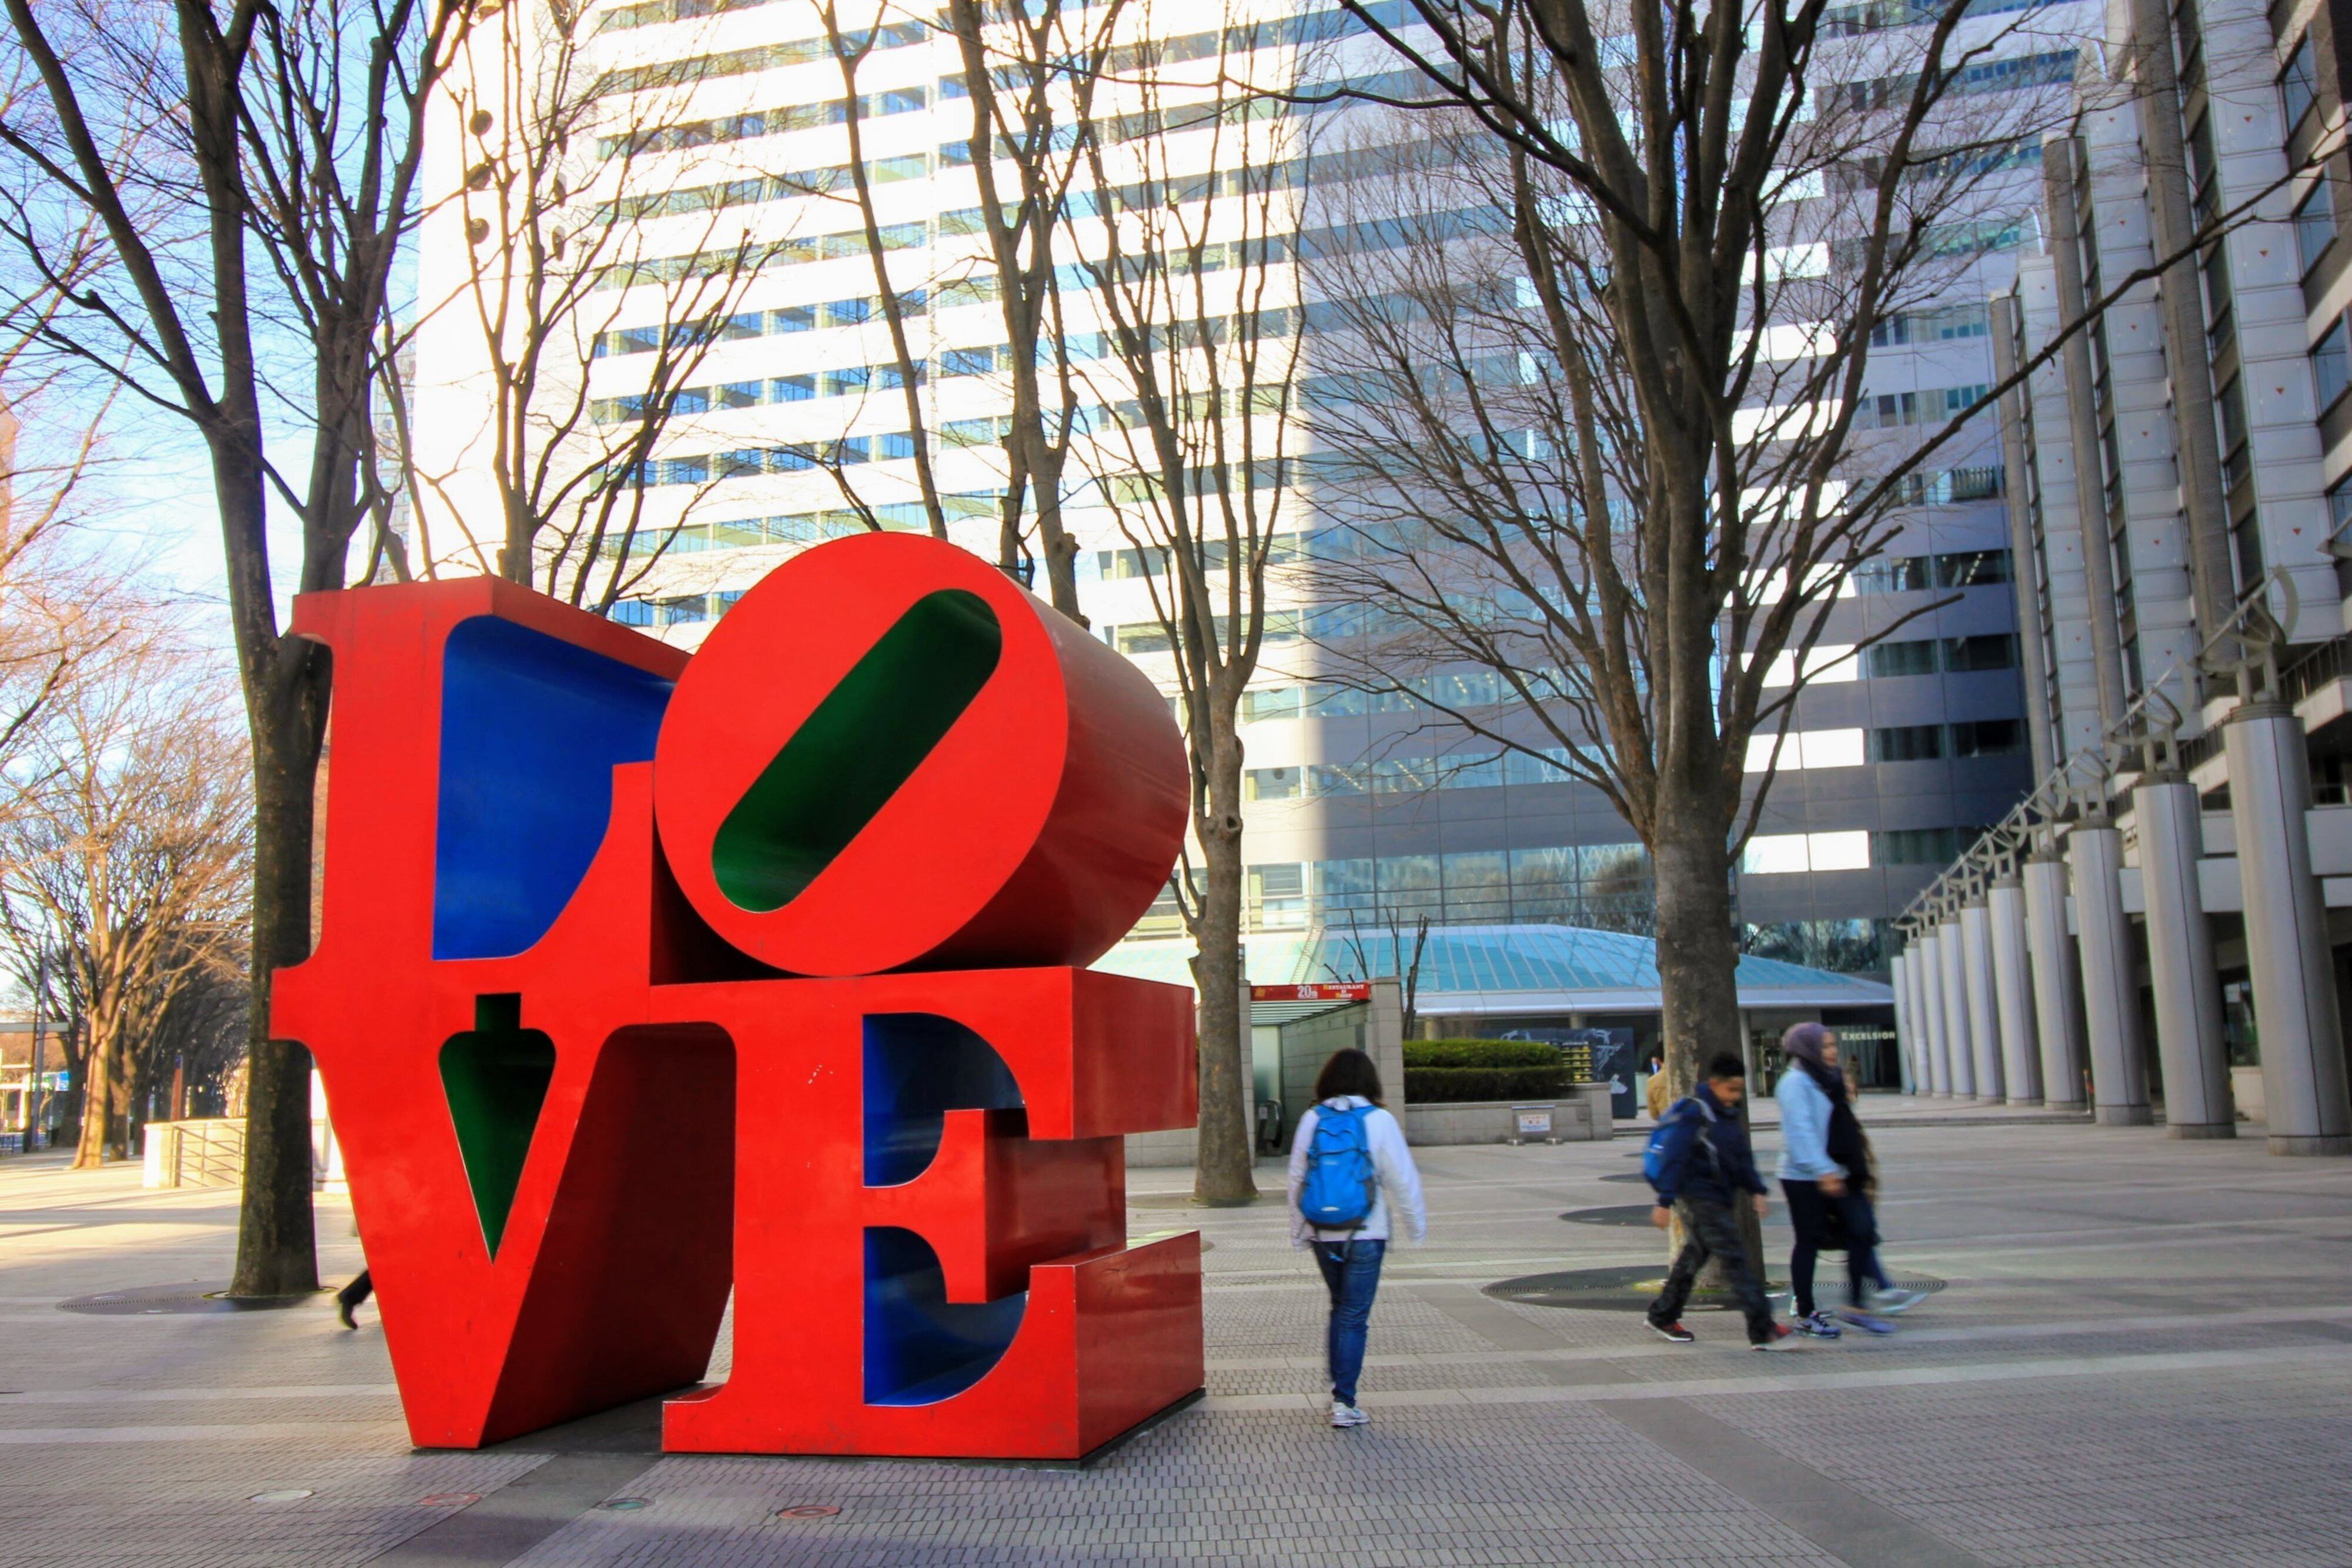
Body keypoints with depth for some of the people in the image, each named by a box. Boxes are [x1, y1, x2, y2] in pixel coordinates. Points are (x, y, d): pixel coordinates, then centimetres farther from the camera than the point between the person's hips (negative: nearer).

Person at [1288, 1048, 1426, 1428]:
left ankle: (1338, 1387, 21)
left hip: (1322, 1235, 3)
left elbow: (1296, 1177, 3)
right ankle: (1344, 1402, 4)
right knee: (1354, 1316, 3)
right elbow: (1402, 1179, -4)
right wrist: (1417, 1224, 10)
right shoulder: (1379, 1121, -8)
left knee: (1340, 1308, 20)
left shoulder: (1312, 1119, -1)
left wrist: (1298, 1230, 13)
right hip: (1365, 1234, -3)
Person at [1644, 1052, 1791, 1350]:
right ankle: (1762, 1330, -12)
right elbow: (1674, 1159, -17)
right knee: (1735, 1258, -12)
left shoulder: (1729, 1115, 12)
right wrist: (1665, 1202, -20)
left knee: (1694, 1256, 15)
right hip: (1699, 1199, -9)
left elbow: (1742, 1157, 20)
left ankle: (1662, 1317, 27)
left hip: (1718, 1199, 9)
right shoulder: (1694, 1115, -15)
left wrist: (1755, 1190, 10)